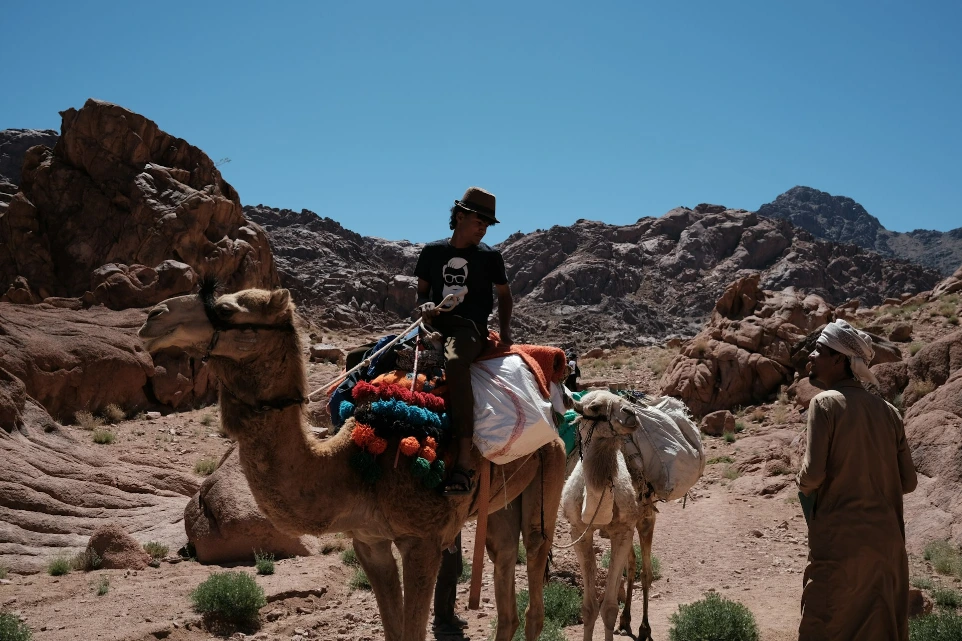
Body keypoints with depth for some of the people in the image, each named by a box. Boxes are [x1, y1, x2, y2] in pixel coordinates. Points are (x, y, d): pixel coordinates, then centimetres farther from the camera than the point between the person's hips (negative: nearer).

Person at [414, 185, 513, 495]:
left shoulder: (489, 257, 8)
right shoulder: (432, 251, 11)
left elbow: (504, 295, 19)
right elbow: (421, 292, 18)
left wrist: (504, 330, 7)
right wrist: (425, 307, -4)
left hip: (470, 328, -4)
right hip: (436, 326, 4)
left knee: (455, 361, -39)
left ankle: (465, 461, -46)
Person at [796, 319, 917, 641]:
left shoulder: (826, 403, -10)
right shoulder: (887, 410, 6)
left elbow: (813, 473, -16)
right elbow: (908, 481, 7)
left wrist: (803, 486, 5)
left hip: (840, 539, -6)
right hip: (888, 539, 6)